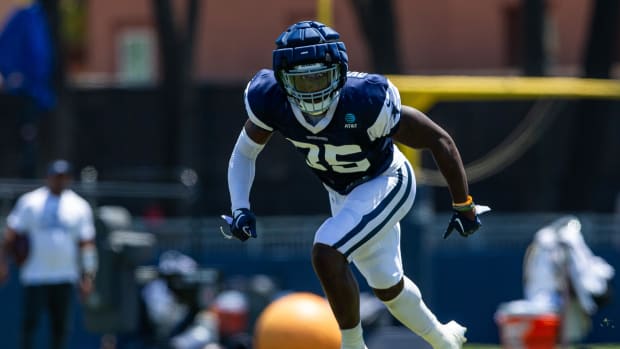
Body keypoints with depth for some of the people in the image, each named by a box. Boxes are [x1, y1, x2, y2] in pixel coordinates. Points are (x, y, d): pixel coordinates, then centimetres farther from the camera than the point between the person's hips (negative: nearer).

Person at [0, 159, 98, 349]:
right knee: (30, 322, -9)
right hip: (35, 276, -2)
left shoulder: (79, 206, 7)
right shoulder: (29, 202, 2)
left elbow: (86, 243, 8)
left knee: (61, 326, 2)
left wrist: (88, 277, 2)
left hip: (65, 277, 2)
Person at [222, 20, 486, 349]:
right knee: (387, 287, 20)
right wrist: (240, 208, -23)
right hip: (341, 193, 6)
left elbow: (439, 140, -26)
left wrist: (463, 206, -16)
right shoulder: (270, 100, -26)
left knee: (326, 254, -26)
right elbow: (244, 153, -7)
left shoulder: (367, 102, -37)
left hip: (385, 184, -6)